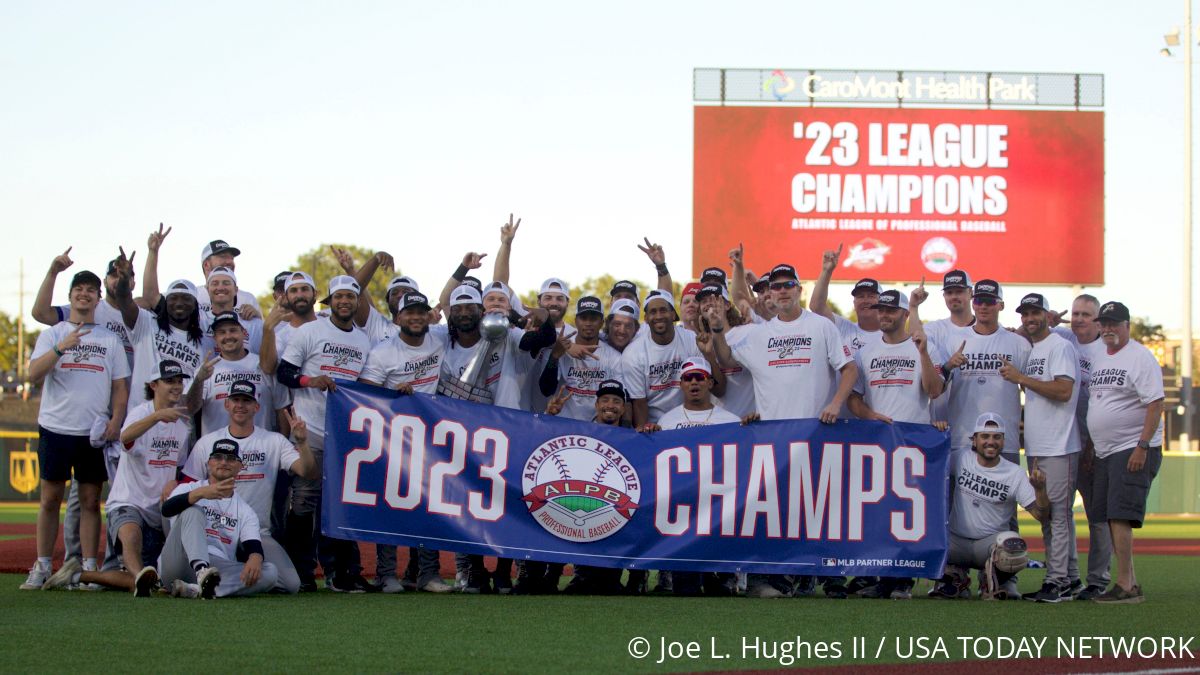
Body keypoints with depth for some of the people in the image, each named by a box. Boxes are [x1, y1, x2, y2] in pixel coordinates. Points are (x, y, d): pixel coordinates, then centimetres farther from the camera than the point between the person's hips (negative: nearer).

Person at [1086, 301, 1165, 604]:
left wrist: (1142, 448, -21)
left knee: (1120, 517, -16)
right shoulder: (1099, 359, 16)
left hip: (1133, 450, -9)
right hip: (1105, 452, 9)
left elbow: (1155, 405, -15)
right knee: (1109, 519, 7)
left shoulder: (1140, 357, -9)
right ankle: (1132, 584, 12)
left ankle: (1124, 585, -15)